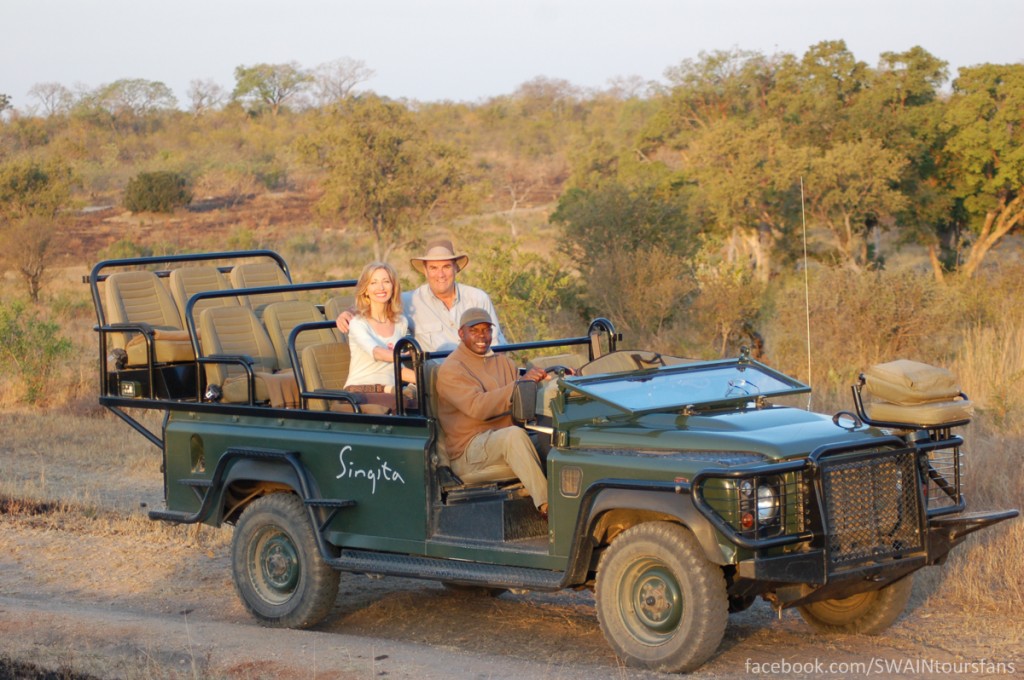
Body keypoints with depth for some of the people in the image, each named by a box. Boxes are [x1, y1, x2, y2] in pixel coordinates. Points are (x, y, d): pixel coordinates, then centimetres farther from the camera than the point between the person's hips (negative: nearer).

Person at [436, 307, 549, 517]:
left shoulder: (501, 362, 20)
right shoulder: (451, 369, -4)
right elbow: (478, 407, -20)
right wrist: (520, 383, -27)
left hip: (506, 440, 7)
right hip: (469, 449, -7)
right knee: (515, 435, -35)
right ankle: (546, 505, -39)